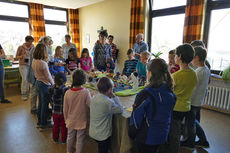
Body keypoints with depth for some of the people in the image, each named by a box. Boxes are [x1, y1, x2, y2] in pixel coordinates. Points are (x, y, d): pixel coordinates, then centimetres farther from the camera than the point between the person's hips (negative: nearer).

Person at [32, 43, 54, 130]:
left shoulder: (34, 61, 0)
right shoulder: (43, 63, -24)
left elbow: (36, 73, 8)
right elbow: (48, 76, -17)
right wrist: (53, 84, -4)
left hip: (37, 83, 8)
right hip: (44, 85, -8)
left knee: (40, 103, 20)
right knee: (45, 105, 6)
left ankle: (39, 122, 34)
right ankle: (43, 124, 19)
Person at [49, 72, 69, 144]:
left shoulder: (51, 89, -13)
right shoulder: (66, 90, -27)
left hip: (55, 111, 3)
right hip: (63, 112, -3)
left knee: (55, 125, 22)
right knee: (64, 126, 15)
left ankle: (55, 139, 38)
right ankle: (64, 140, 30)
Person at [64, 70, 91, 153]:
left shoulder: (68, 93, -14)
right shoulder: (86, 92, -24)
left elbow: (65, 109, -3)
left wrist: (66, 120, 12)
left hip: (71, 121, 3)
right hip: (81, 121, -3)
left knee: (70, 137, 24)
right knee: (80, 139, 14)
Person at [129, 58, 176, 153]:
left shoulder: (145, 94, -27)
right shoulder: (171, 93, -8)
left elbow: (136, 119, -20)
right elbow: (168, 115, 7)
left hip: (146, 137, -5)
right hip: (163, 135, 6)